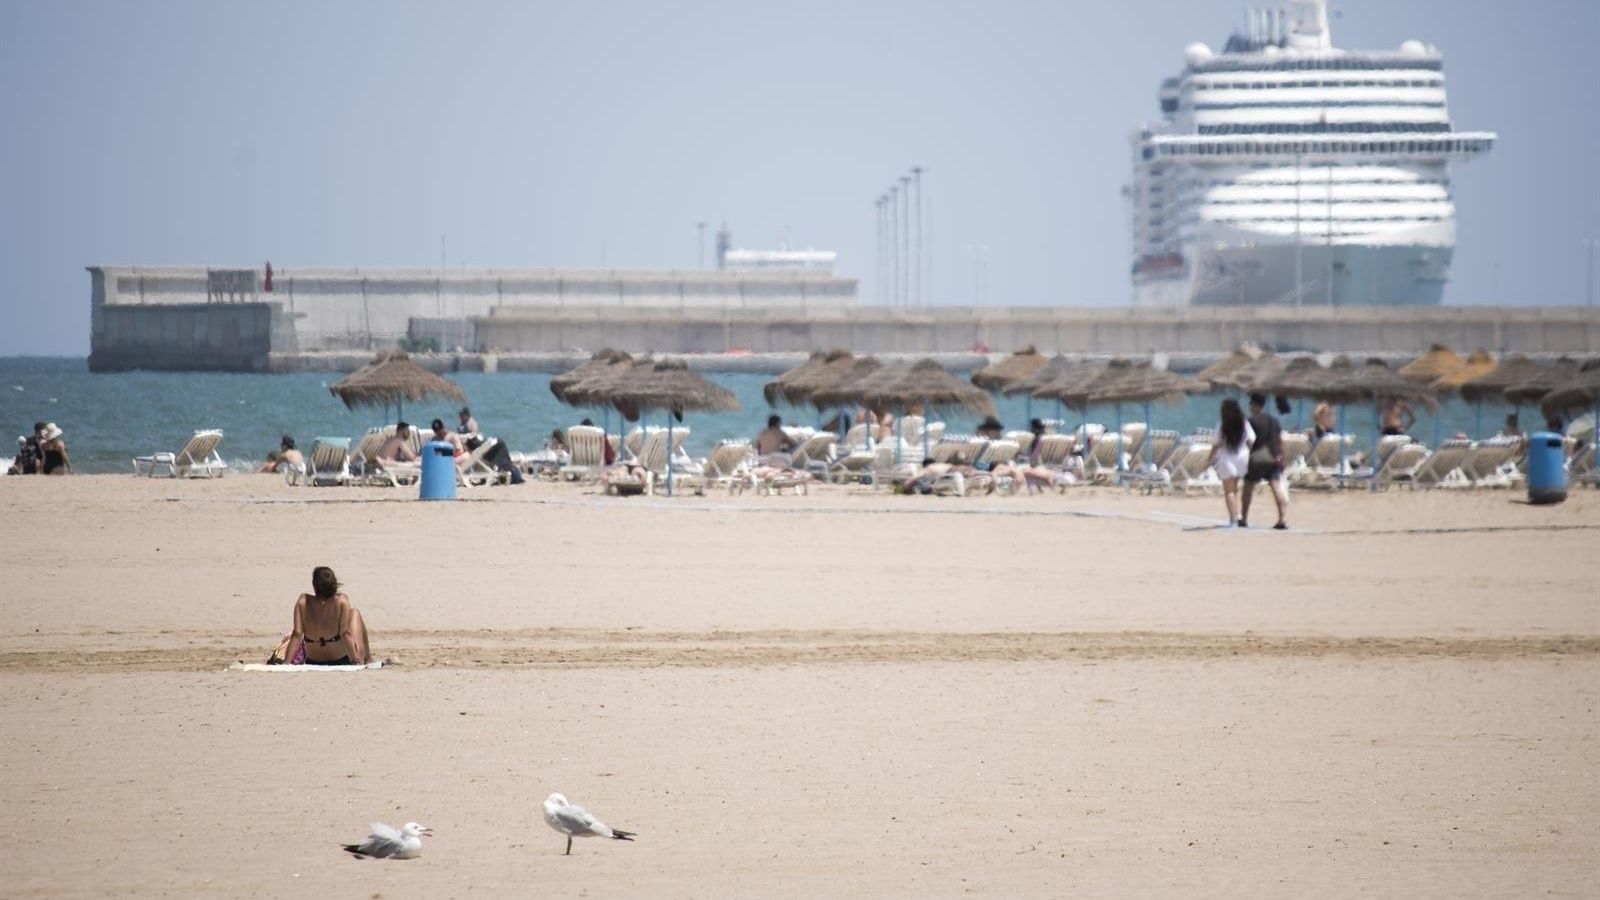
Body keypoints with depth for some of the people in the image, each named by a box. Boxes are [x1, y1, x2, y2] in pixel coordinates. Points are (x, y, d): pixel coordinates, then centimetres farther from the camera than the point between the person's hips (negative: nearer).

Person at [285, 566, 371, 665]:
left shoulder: (303, 602, -16)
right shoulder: (341, 600, -22)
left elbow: (297, 634, -19)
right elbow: (345, 633, -25)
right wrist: (355, 660, -21)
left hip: (312, 663, 3)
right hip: (342, 661, -3)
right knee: (355, 613, 21)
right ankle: (367, 659, 32)